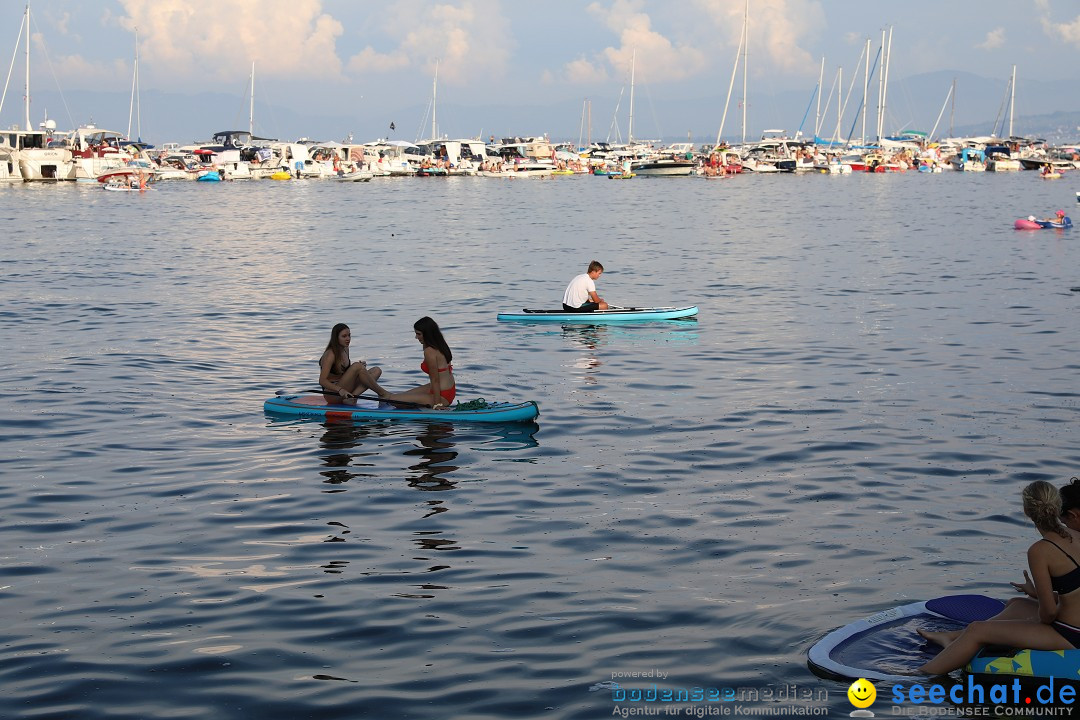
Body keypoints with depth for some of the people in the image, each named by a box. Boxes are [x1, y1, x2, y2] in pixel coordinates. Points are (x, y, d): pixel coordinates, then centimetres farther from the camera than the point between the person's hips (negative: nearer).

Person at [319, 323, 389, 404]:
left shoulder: (345, 350, 11)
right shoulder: (330, 354, -15)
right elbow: (322, 381, -22)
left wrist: (360, 366, 1)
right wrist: (340, 390, -36)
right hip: (332, 394, -9)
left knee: (377, 370, -4)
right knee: (357, 367, -27)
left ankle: (352, 397, -22)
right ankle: (382, 394, -19)